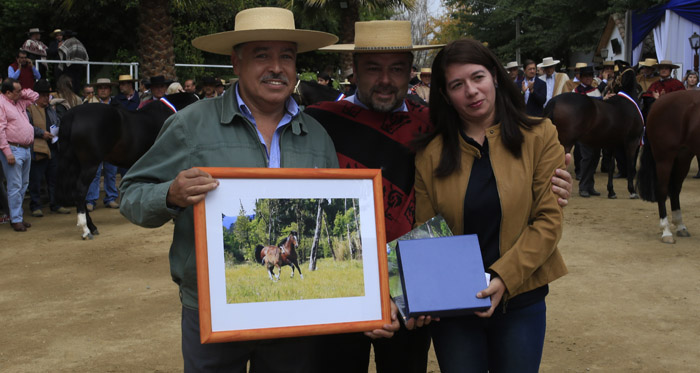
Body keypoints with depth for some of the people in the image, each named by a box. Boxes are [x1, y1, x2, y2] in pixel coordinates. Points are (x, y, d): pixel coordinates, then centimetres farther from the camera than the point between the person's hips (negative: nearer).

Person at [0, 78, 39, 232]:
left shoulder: (20, 102, 14)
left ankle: (19, 216, 20)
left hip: (26, 149, 9)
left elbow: (35, 96, 29)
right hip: (14, 150, -9)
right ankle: (16, 219, -1)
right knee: (15, 187, -6)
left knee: (23, 185, 12)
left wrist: (22, 92, 10)